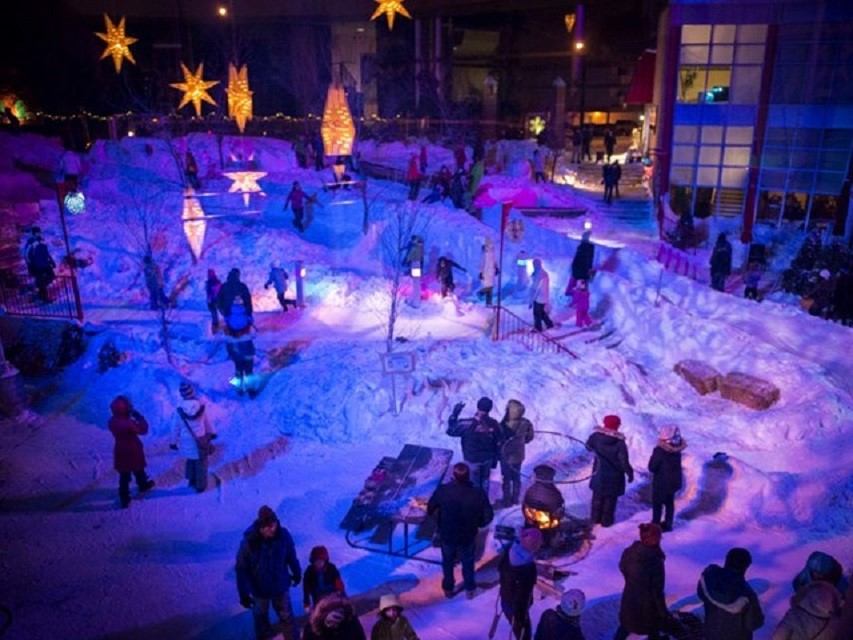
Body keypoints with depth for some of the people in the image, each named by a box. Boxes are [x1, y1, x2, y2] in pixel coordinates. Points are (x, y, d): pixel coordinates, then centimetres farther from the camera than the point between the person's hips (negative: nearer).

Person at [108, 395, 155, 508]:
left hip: (120, 451, 5)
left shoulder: (112, 421, -13)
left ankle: (124, 499, 23)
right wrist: (139, 416, -13)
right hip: (133, 451, -5)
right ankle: (143, 485, 50)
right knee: (138, 470, 24)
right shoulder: (129, 423, -34)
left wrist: (131, 417, -4)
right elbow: (143, 430, -20)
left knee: (124, 476, 16)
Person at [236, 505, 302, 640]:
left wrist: (297, 573, 9)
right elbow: (241, 569, -18)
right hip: (259, 589, -1)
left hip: (281, 585, 1)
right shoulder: (248, 542, -29)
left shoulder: (284, 535, -24)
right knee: (261, 617, 25)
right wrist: (244, 594, -14)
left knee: (287, 616, 20)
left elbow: (291, 556, -5)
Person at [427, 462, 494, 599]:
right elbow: (488, 516, -18)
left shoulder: (443, 490, -26)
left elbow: (430, 510, -11)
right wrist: (476, 524, 2)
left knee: (447, 562, 28)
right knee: (468, 562, 28)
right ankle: (470, 589, 46)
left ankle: (448, 588, 46)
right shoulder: (478, 493, -27)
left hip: (446, 534, 0)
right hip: (468, 536, 0)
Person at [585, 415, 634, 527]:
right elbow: (624, 461, -21)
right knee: (610, 499, 14)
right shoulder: (620, 443, -25)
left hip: (599, 474, 3)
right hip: (614, 477, -3)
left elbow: (588, 446, 5)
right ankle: (606, 520, 25)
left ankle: (595, 518, 32)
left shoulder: (596, 436, -15)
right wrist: (630, 473, -5)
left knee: (597, 497, 21)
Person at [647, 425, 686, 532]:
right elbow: (676, 466, 8)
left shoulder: (659, 451, -26)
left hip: (661, 482, -6)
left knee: (657, 504, 9)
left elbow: (652, 467, -19)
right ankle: (668, 524, 30)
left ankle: (655, 525, 17)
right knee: (670, 503, 19)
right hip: (674, 481, 6)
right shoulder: (677, 450, -5)